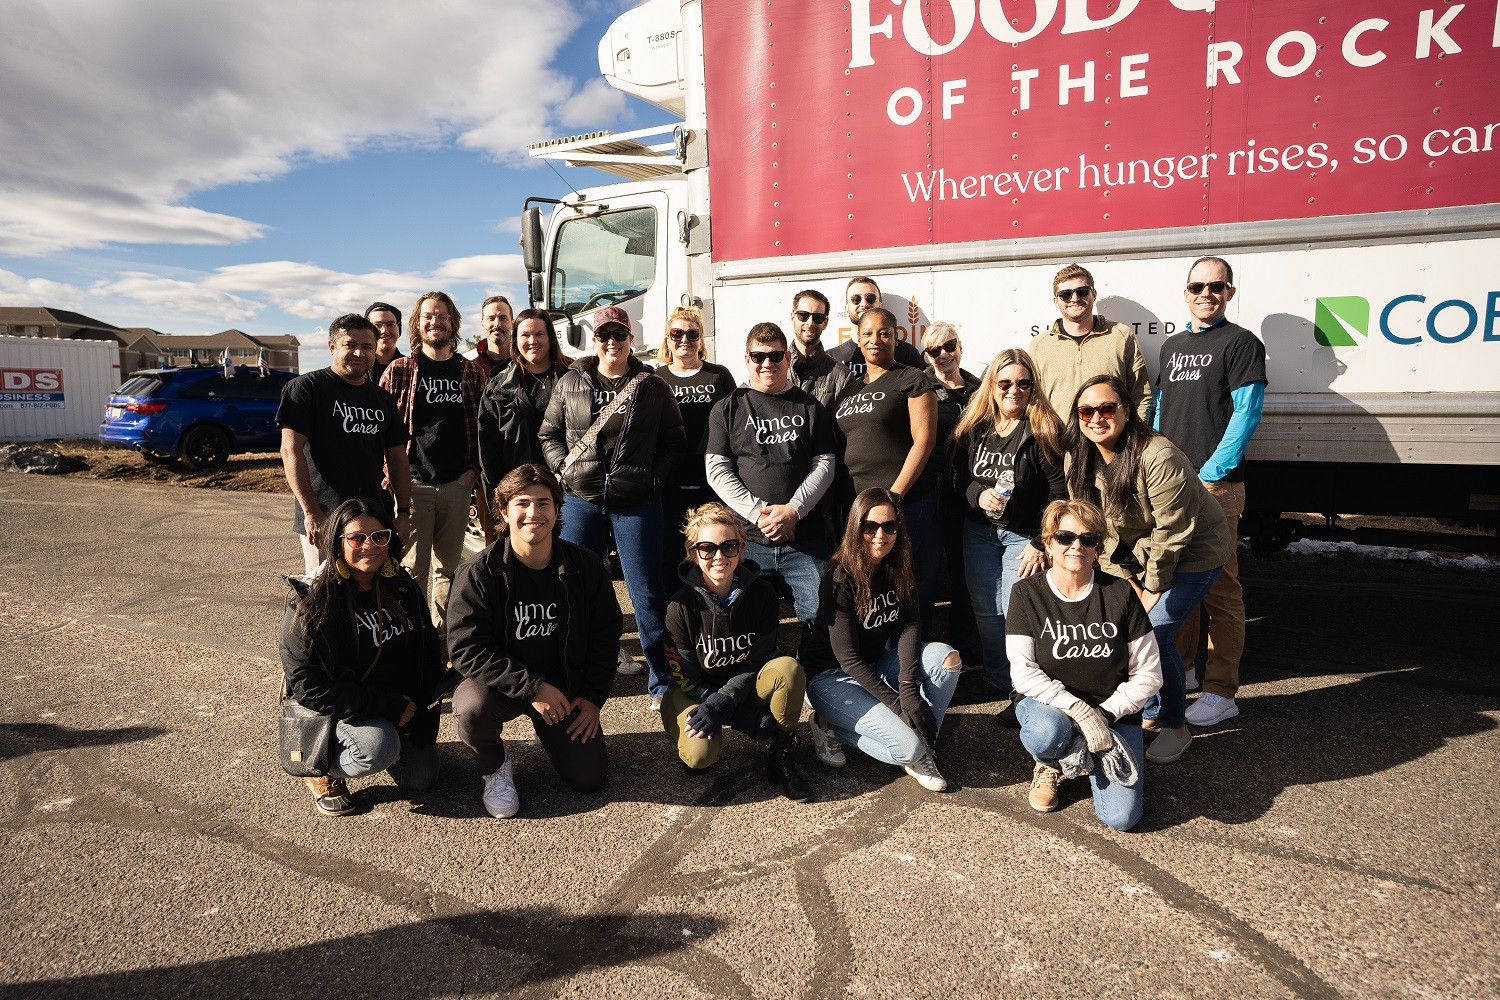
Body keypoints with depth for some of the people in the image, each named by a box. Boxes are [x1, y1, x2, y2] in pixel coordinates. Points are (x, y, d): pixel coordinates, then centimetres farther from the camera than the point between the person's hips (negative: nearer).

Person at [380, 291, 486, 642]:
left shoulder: (471, 371, 9)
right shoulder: (399, 369, 2)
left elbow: (482, 426, 11)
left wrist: (474, 469, 1)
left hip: (457, 484, 3)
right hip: (412, 483, -2)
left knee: (448, 567, 11)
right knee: (413, 568, -2)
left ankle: (444, 634, 23)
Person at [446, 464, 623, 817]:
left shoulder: (586, 567, -7)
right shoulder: (478, 574, -16)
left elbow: (606, 636, 3)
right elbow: (467, 649, -20)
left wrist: (593, 697, -4)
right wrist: (532, 687, -26)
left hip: (566, 686, 3)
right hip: (501, 683, -2)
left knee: (589, 778, -5)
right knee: (471, 707, -36)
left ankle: (549, 733, 29)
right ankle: (495, 766, 0)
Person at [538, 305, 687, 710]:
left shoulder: (653, 388, 6)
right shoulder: (570, 384, 9)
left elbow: (675, 444, 7)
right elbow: (549, 434, 13)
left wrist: (653, 477, -6)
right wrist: (565, 469, -2)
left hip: (637, 503, -2)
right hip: (581, 500, 2)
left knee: (647, 593, 1)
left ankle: (662, 681, 10)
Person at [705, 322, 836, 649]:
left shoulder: (809, 408, 13)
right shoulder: (728, 408, 10)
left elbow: (824, 464, 6)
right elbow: (717, 471, 2)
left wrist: (793, 510, -10)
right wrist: (758, 512, -11)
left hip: (805, 540, 1)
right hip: (747, 539, 0)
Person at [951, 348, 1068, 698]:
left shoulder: (1044, 429, -12)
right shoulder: (973, 427, 1)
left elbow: (1059, 491, -13)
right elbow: (958, 476, 7)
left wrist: (1041, 543, -15)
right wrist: (978, 494, -15)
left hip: (1024, 534, -5)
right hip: (978, 531, 5)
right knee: (985, 610, 11)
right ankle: (998, 679, 29)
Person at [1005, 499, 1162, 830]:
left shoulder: (1119, 593, -4)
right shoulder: (1027, 594, -6)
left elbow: (1149, 674, -1)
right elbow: (1023, 672, -14)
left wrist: (1106, 714, -14)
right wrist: (1080, 710, -25)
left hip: (1113, 712, 2)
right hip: (1050, 705, -1)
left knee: (1121, 816, -16)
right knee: (1048, 734, -39)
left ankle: (1089, 757, 17)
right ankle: (1048, 765, 1)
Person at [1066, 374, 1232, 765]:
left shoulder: (1158, 458, -30)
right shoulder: (1080, 463, -8)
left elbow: (1172, 532, -24)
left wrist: (1153, 587, -15)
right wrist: (1126, 580, -7)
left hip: (1192, 554, -6)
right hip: (1134, 555, 7)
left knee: (1154, 635, -15)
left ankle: (1176, 726, 6)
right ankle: (1150, 712, 21)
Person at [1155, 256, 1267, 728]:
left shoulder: (1241, 343, -1)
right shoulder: (1173, 345, 19)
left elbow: (1246, 414, -9)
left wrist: (1211, 472, -14)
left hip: (1215, 486, -6)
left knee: (1219, 588, -4)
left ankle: (1220, 692, 1)